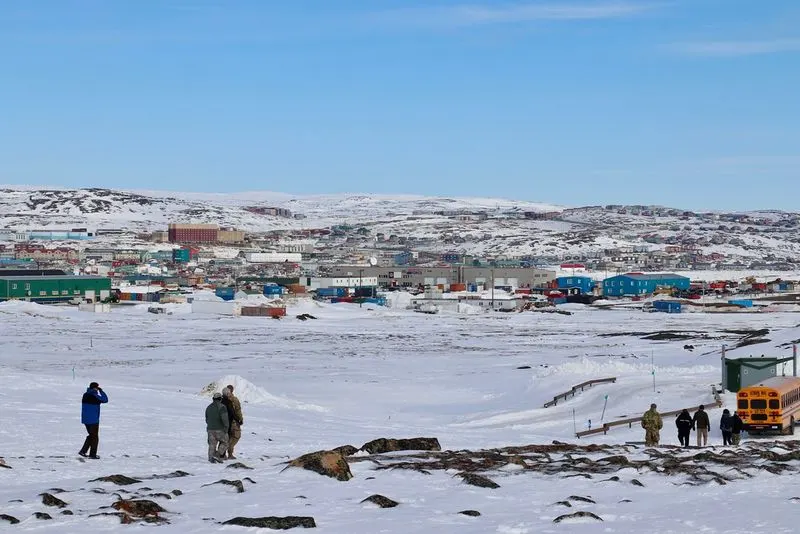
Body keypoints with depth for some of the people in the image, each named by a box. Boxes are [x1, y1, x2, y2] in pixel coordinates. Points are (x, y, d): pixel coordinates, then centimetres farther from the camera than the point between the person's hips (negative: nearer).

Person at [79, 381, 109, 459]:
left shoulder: (85, 395, 4)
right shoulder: (94, 396, -18)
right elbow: (105, 400, -9)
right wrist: (101, 391, 1)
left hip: (85, 420, 7)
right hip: (93, 420, -7)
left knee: (91, 435, 20)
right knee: (95, 437, 5)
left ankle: (83, 451, 13)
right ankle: (92, 454, 8)